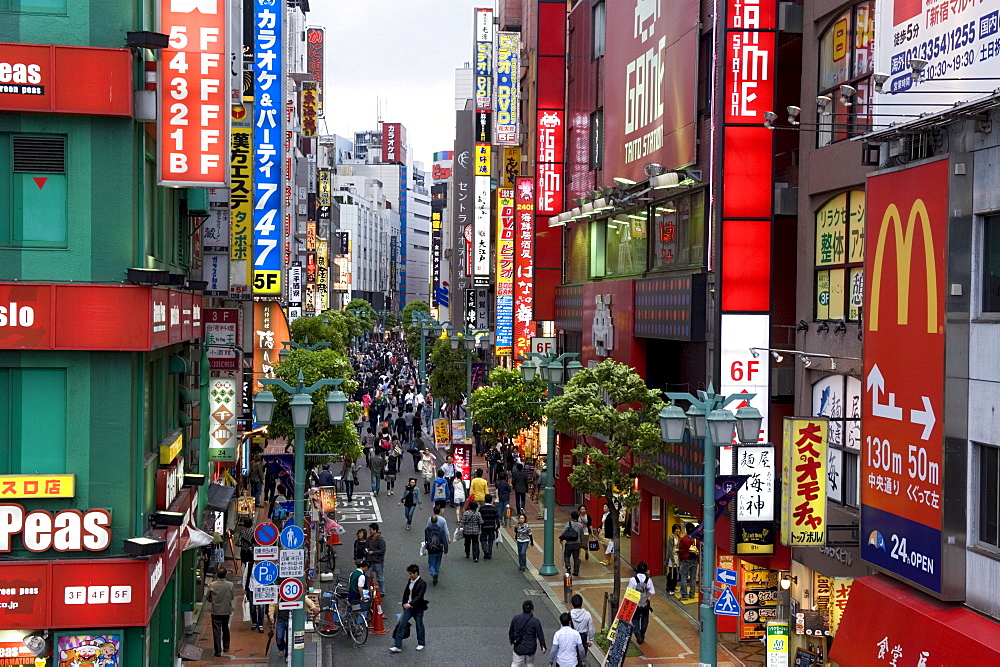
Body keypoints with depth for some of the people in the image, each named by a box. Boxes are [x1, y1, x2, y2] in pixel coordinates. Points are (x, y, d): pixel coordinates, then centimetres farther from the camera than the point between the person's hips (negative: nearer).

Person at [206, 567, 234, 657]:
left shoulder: (212, 585, -12)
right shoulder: (230, 585, -10)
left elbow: (208, 598, -2)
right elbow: (232, 597, 1)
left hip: (216, 610, -2)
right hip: (226, 610, 2)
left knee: (216, 631, 2)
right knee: (225, 628, 23)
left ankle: (218, 651, -1)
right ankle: (226, 646, 35)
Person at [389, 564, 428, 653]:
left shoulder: (422, 583, -17)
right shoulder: (411, 581, 4)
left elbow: (419, 596, -26)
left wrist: (410, 604, -36)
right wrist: (404, 603, 11)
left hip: (418, 609, -6)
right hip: (408, 607, 6)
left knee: (419, 626, 11)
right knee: (401, 625, -2)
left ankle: (421, 643, 33)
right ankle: (397, 646, -2)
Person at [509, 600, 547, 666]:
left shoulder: (515, 618, -6)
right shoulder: (535, 622, -14)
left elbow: (511, 632, 5)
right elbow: (540, 635, -8)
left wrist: (512, 640, 25)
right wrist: (543, 646, 6)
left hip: (519, 647, 1)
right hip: (530, 648, -1)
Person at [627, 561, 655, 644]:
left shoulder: (633, 580, -16)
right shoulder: (648, 580, -11)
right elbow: (652, 592, -6)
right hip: (645, 604, 2)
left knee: (635, 619, 13)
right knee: (644, 619, 20)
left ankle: (637, 632, -11)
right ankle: (642, 636, 28)